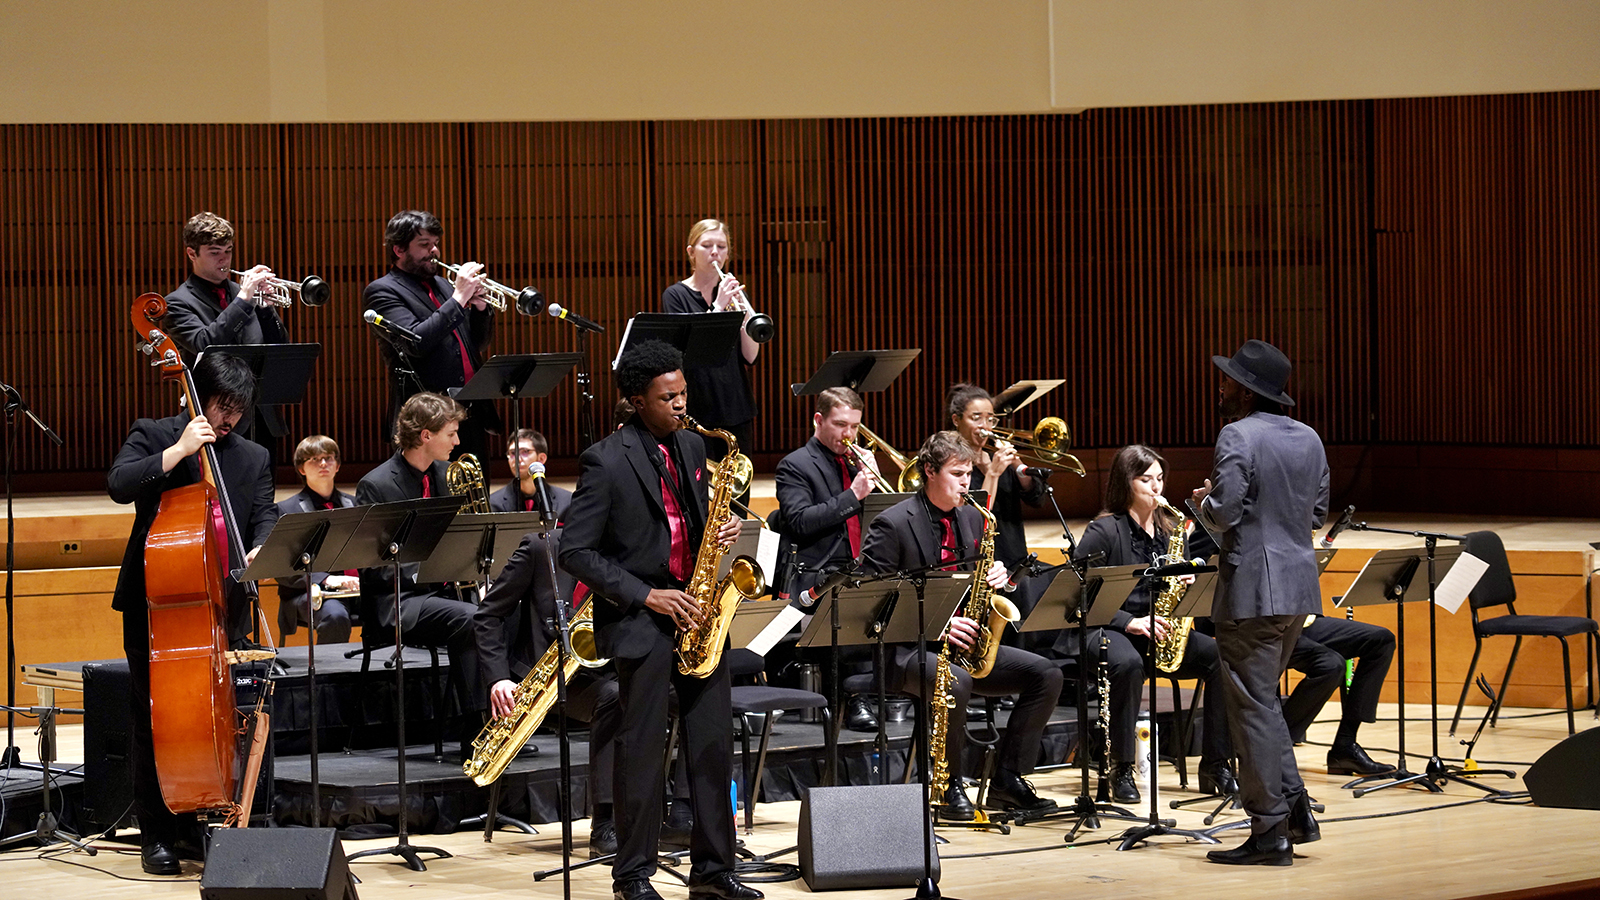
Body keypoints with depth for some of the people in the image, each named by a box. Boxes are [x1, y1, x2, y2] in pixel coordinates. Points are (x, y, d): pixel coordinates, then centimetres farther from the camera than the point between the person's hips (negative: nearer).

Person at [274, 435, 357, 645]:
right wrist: (326, 579, -19)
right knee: (335, 615, -39)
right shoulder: (286, 510, 7)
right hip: (309, 593, -4)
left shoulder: (353, 505, 22)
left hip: (358, 587, 4)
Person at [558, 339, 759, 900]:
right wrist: (646, 596, -16)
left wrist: (719, 533, -2)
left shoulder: (692, 447, 10)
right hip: (640, 619, -6)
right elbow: (576, 552, -12)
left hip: (695, 610, 6)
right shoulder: (607, 461, -11)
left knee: (714, 747, 5)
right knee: (643, 749, -2)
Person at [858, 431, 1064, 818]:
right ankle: (949, 785, -19)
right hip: (906, 649, -7)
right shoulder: (892, 525, -9)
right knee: (956, 681, -38)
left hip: (963, 640, 7)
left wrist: (994, 578, -4)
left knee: (1046, 674, -9)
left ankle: (1007, 779, -2)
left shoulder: (972, 518, 13)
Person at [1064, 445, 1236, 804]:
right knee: (1128, 663, -40)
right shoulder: (1104, 531, -6)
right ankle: (1122, 770, -28)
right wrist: (1129, 622, -21)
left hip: (1159, 631, 6)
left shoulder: (1168, 529, 14)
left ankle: (1215, 764, -13)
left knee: (1219, 656, -20)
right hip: (1104, 630, -6)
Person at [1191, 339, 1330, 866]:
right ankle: (1296, 812, 16)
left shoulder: (1238, 437, -14)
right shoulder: (1309, 439, 11)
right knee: (1263, 700, 20)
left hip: (1253, 590, -8)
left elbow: (1223, 513, -19)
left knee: (1253, 708, -3)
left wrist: (1201, 503, 1)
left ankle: (1270, 832, -2)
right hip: (1299, 587, 8)